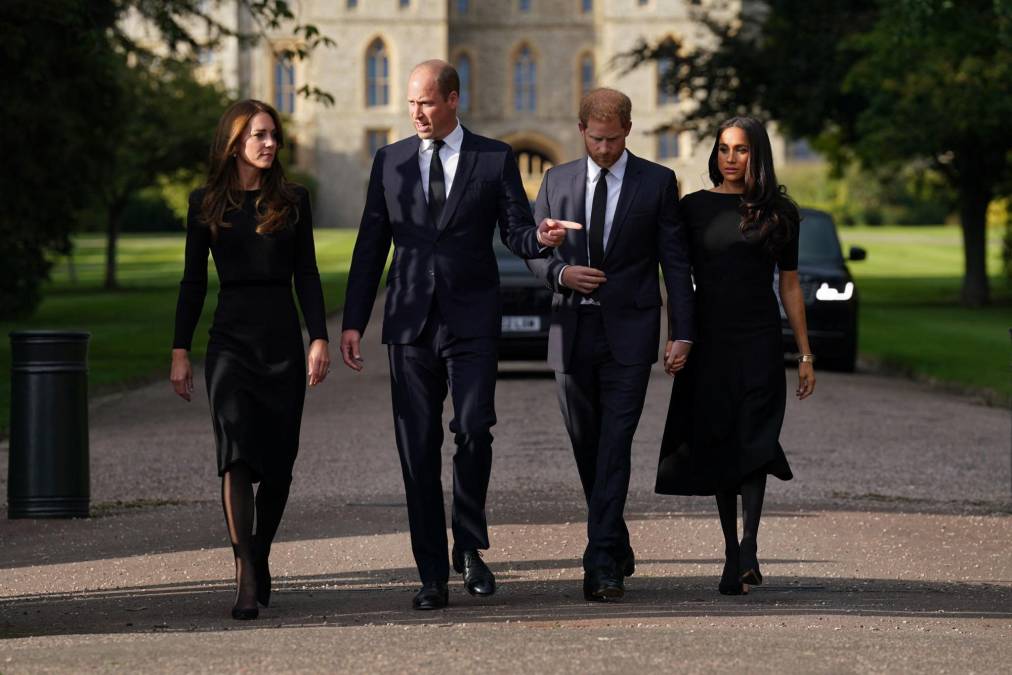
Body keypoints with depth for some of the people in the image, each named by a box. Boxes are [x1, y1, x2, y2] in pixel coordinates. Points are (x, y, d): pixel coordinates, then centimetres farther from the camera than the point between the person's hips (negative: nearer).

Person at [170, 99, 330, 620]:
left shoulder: (292, 201, 8)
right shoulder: (206, 203, 5)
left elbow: (306, 275, 7)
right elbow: (193, 280, 7)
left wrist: (320, 338, -3)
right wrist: (180, 351, 3)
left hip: (283, 336, 2)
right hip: (231, 337, -2)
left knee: (279, 459, 3)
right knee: (237, 452, -15)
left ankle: (260, 556, 24)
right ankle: (247, 579, -17)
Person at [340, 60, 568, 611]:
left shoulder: (494, 159, 4)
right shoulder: (390, 162, 11)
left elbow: (517, 234, 3)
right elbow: (371, 246, 11)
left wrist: (541, 238, -22)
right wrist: (353, 322, 7)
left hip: (472, 322, -2)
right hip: (410, 322, 2)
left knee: (473, 430, -15)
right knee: (417, 449, 0)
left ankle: (470, 548, 7)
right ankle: (432, 575, 5)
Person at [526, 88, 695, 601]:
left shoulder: (657, 182, 1)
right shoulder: (557, 181, 9)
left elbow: (675, 261, 1)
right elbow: (535, 251, 12)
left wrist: (683, 332, -6)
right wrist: (561, 272, -11)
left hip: (628, 332, -4)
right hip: (572, 331, 4)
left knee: (614, 447, -11)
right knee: (586, 447, 9)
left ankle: (602, 563, -15)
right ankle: (617, 549, 25)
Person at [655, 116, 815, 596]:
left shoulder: (777, 213, 5)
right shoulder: (693, 207, 6)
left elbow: (790, 286, 9)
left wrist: (805, 356, 6)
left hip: (759, 342, -2)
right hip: (708, 343, 2)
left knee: (752, 442, -16)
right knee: (718, 446, 3)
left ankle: (747, 546, -24)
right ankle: (734, 553, 11)